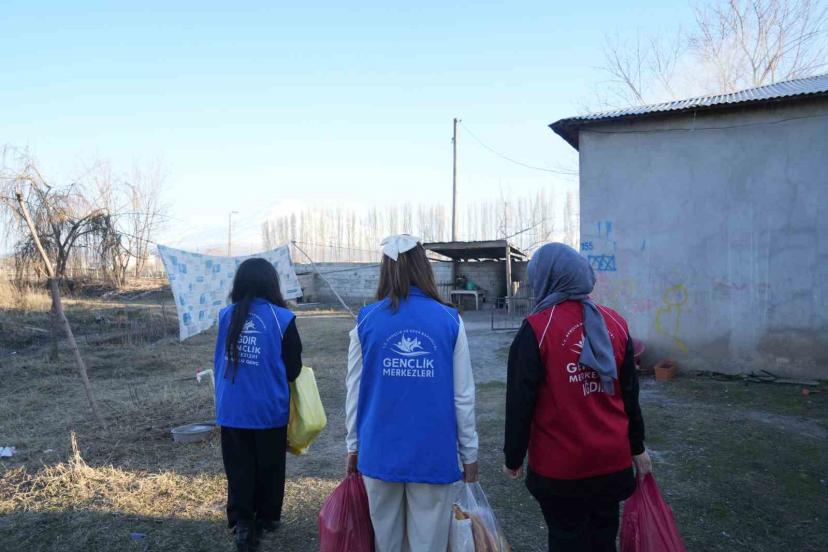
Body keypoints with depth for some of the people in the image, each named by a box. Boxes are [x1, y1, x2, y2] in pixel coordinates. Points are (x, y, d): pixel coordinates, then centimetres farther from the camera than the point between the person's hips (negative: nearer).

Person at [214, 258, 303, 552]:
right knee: (269, 466, 16)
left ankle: (241, 522, 9)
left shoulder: (226, 316, -4)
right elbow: (294, 368, -5)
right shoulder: (282, 318, -13)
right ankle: (267, 517, 30)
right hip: (269, 408, -2)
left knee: (238, 467, 12)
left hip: (232, 409, 2)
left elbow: (221, 361, 10)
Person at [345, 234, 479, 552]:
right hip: (434, 453, -1)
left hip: (380, 450, 2)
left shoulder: (366, 320, -4)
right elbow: (463, 396, -6)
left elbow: (354, 391, 0)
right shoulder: (450, 320, -7)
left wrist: (353, 445, 12)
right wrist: (469, 452, 5)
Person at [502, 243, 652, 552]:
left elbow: (520, 402, -12)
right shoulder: (615, 324, 0)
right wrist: (637, 447, 18)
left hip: (559, 467, -4)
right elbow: (630, 394, 7)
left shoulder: (535, 329, -15)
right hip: (613, 461, 4)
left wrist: (513, 458, -1)